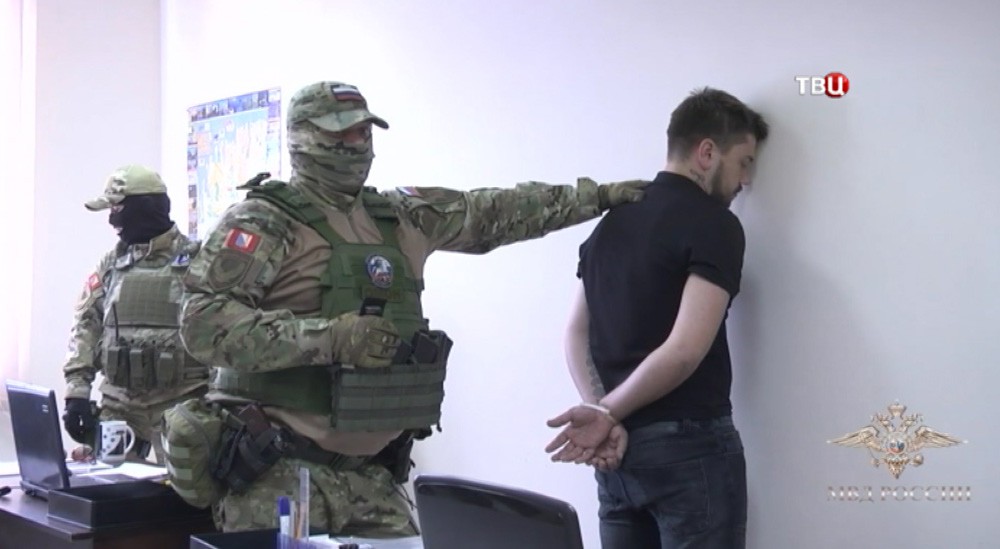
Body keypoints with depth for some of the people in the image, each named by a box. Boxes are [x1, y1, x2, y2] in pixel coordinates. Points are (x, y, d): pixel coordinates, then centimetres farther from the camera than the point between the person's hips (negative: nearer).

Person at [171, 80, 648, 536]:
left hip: (372, 474, 6)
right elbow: (204, 322, -17)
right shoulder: (264, 221, -7)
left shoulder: (399, 217, 15)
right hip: (280, 473, -6)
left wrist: (594, 196, 26)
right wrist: (327, 337, -24)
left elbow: (491, 213, 24)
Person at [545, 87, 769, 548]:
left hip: (618, 449, 7)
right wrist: (608, 413, -10)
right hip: (688, 445, -7)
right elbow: (685, 351, -19)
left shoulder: (609, 221, 13)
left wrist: (602, 413, -4)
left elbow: (576, 333, 7)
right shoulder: (714, 225, -10)